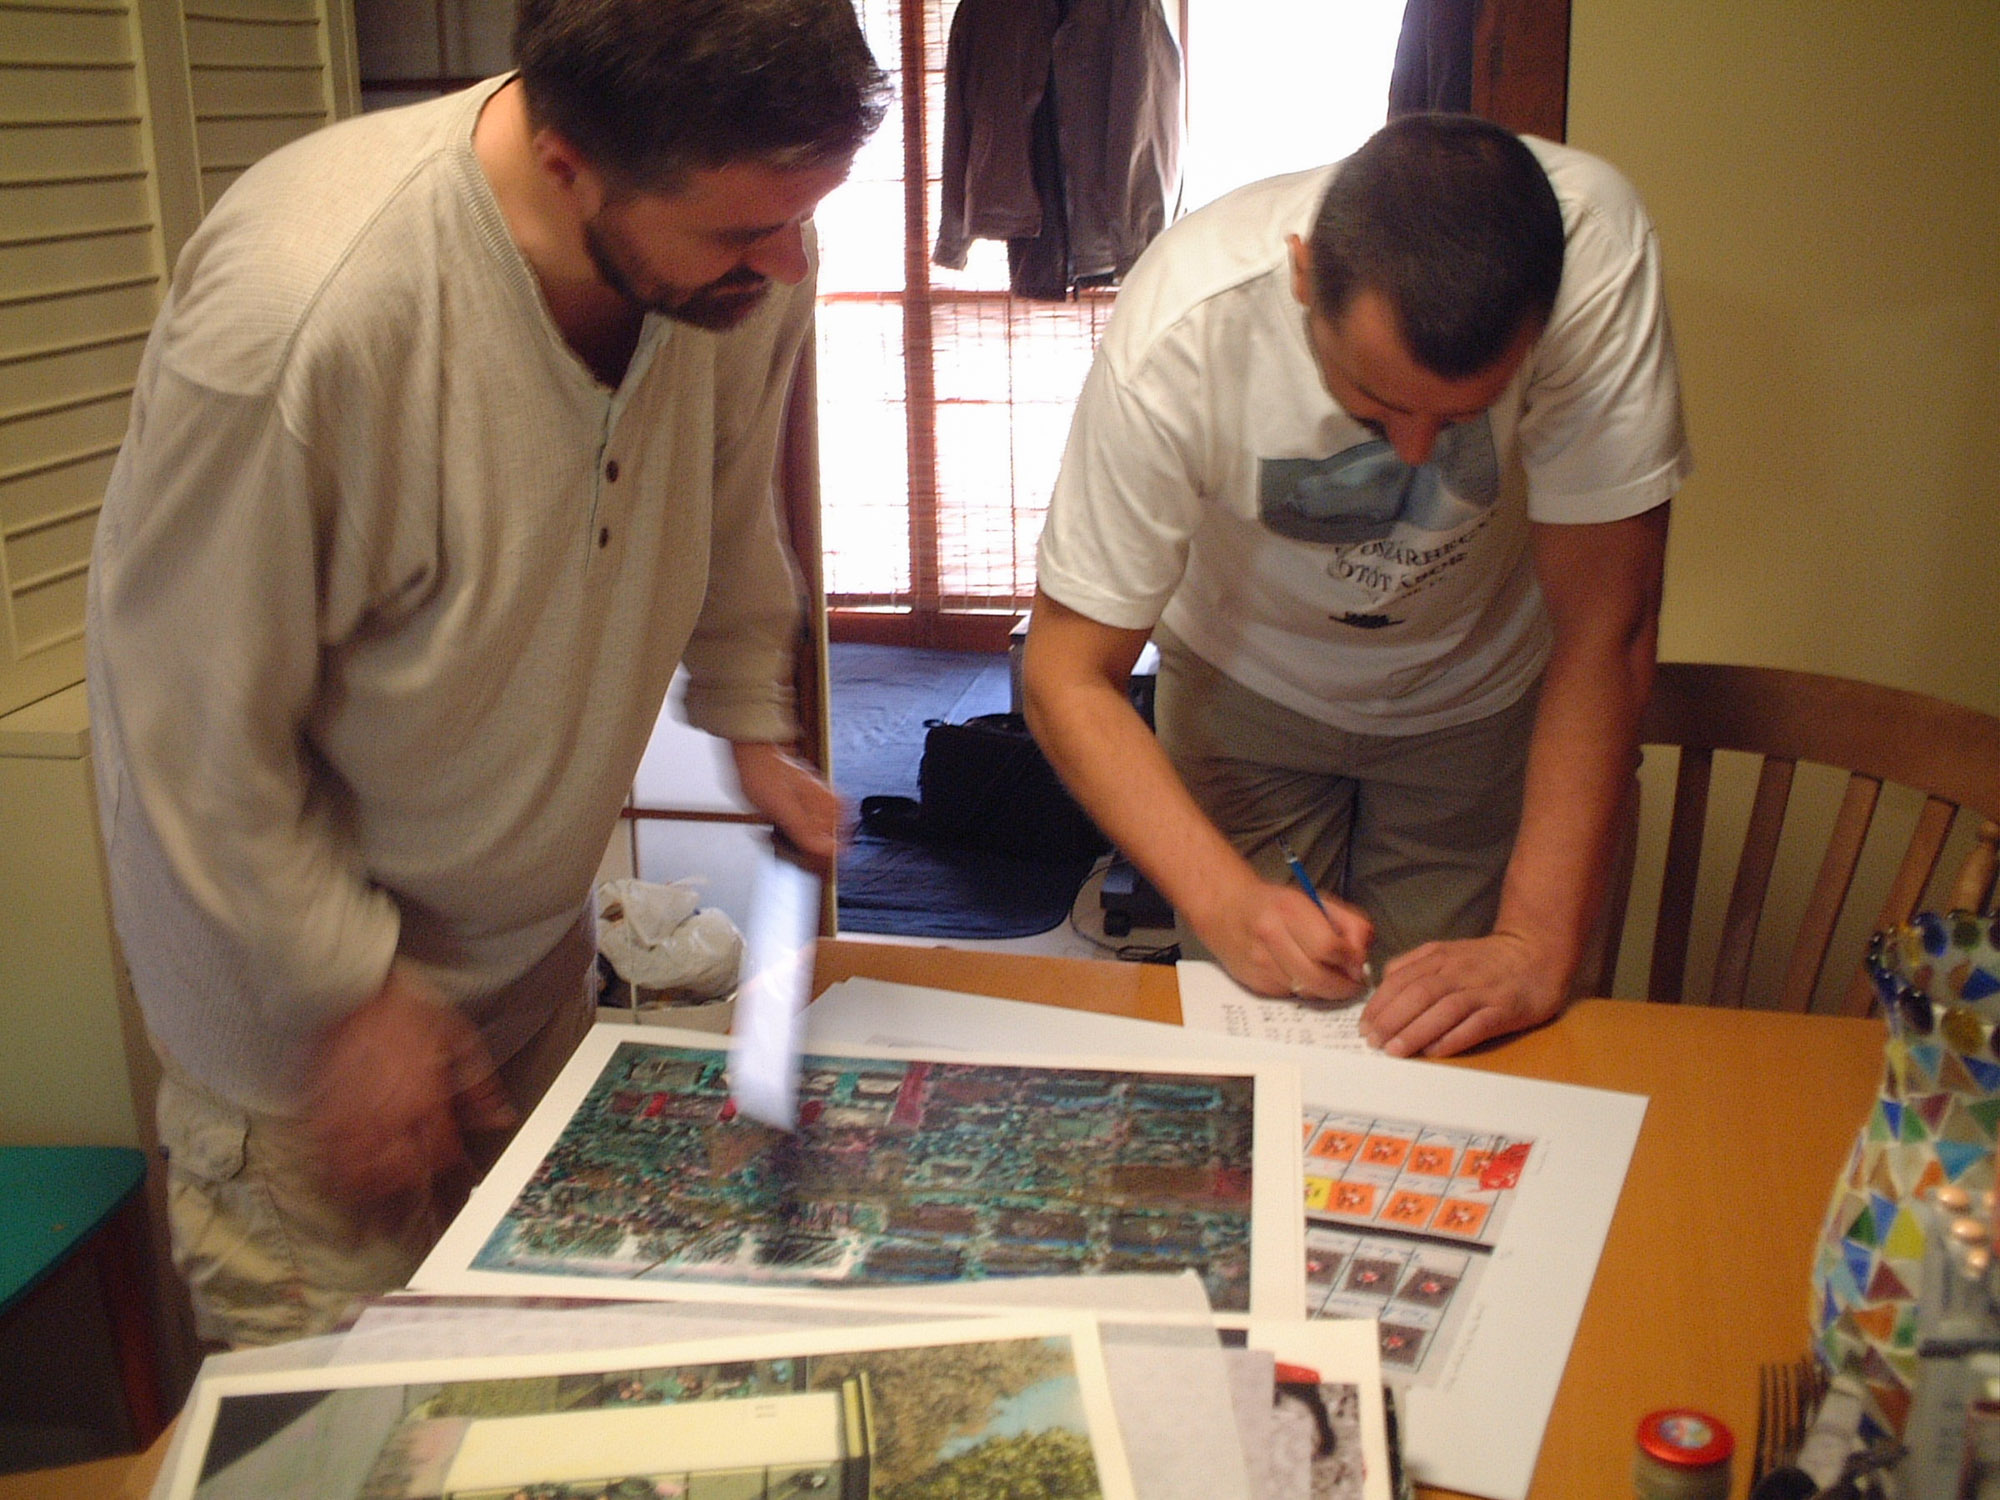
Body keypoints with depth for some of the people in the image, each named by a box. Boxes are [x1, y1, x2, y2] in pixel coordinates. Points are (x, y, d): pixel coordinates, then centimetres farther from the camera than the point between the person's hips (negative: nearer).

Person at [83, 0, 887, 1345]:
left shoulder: (750, 252, -16)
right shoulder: (295, 316, -35)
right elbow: (197, 721, -22)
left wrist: (753, 725, 7)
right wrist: (347, 989, -17)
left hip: (534, 930, 6)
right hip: (298, 945, -5)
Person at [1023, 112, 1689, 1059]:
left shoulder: (1594, 250, -34)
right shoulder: (1177, 335, -34)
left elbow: (1602, 627, -29)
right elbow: (1067, 674, -26)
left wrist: (1538, 946, -34)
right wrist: (1225, 902, -38)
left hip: (1481, 695, 1)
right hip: (1248, 687, 0)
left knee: (1441, 1045, 2)